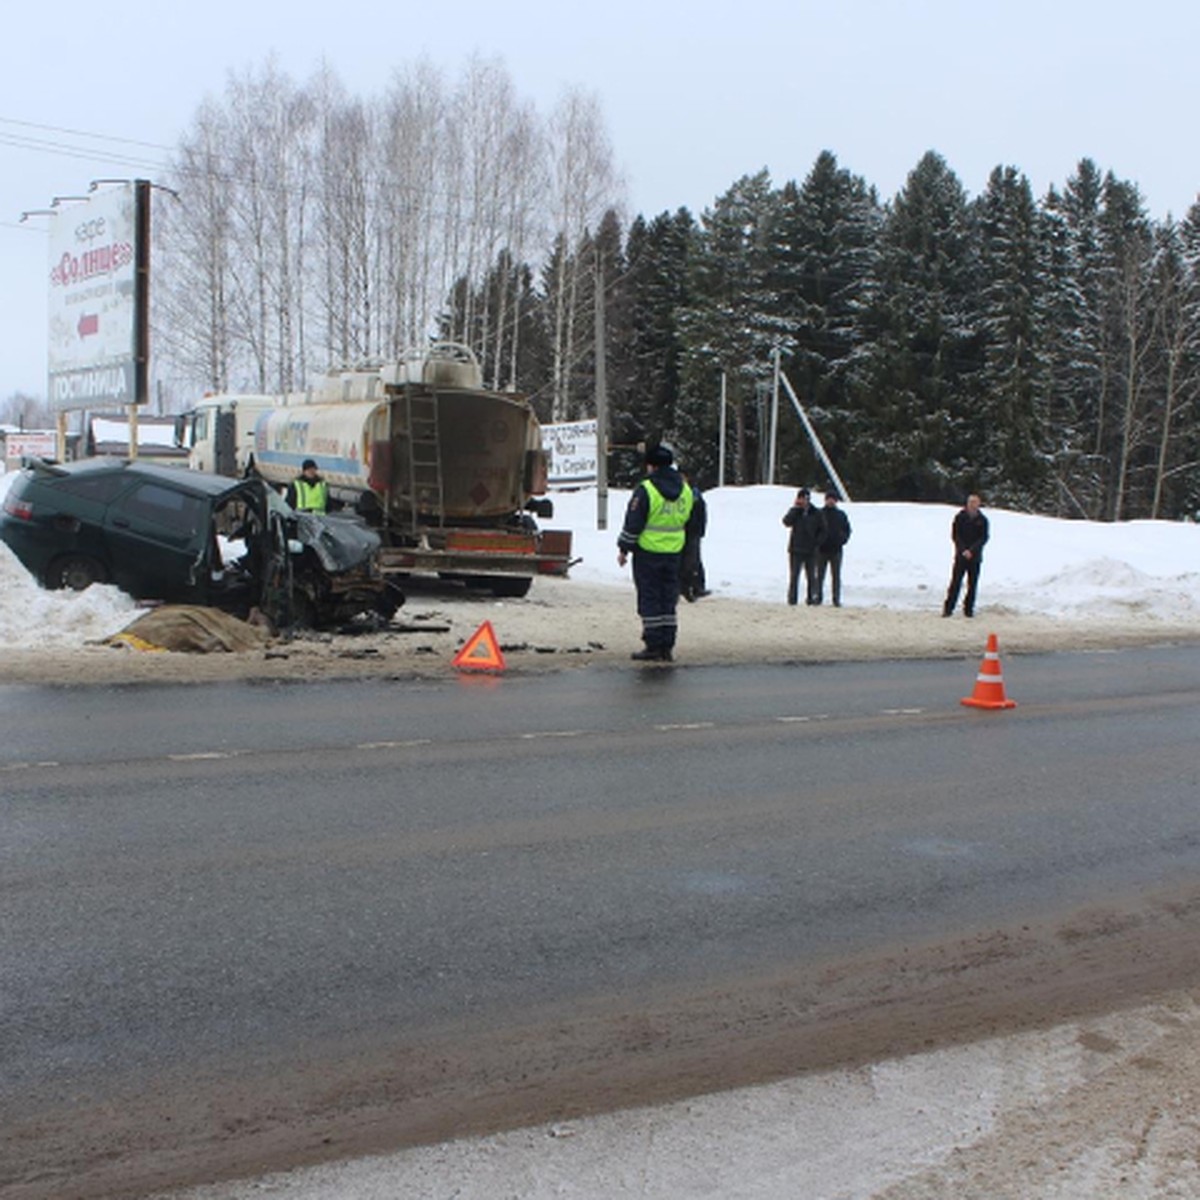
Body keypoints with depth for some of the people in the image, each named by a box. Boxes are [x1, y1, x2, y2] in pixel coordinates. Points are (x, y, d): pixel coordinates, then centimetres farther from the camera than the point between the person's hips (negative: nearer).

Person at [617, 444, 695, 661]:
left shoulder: (645, 490, -13)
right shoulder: (685, 490, 7)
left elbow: (633, 523, -12)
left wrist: (624, 548, -4)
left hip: (648, 552, -6)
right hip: (674, 553, 6)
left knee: (649, 599, 0)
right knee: (668, 599, 11)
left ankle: (653, 647, -1)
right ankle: (667, 647, 11)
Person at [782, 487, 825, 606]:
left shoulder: (816, 513, 5)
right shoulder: (794, 511, 4)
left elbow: (822, 530, 10)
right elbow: (787, 521, -15)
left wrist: (817, 542, -3)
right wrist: (796, 508, -15)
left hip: (811, 550, 1)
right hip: (796, 549, -1)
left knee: (811, 576, 5)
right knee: (794, 575, -2)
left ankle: (811, 598, 12)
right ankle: (792, 598, 0)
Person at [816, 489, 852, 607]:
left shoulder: (841, 515, 9)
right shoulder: (819, 514, 4)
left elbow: (847, 530, 13)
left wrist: (843, 539, -3)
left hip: (836, 550, 1)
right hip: (821, 549, -1)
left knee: (836, 576, 2)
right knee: (819, 575, 1)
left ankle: (836, 599, 4)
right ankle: (818, 596, 8)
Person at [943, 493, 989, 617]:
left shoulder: (982, 520, 2)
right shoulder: (960, 517, 0)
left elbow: (984, 538, -2)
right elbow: (955, 535, -1)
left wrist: (971, 550, -15)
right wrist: (963, 550, -14)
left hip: (975, 556, 1)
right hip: (961, 555, -1)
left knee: (972, 584, 4)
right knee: (955, 582, -5)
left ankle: (969, 608, 12)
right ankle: (948, 608, -2)